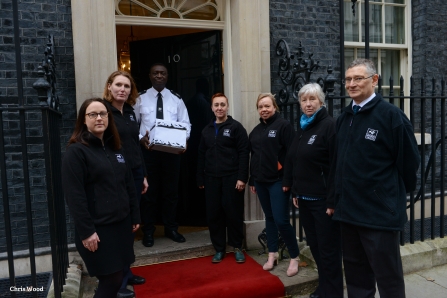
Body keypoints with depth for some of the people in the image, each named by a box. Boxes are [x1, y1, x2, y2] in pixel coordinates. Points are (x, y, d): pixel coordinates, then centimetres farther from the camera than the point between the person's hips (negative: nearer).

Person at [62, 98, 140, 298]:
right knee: (111, 279, -1)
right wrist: (86, 231, -17)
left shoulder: (115, 148, 10)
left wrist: (135, 216, 11)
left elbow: (129, 185, 12)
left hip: (122, 223, 7)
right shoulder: (76, 151, -11)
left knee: (117, 276, 14)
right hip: (97, 228, -6)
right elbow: (74, 195, -15)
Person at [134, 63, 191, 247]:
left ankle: (171, 228, 27)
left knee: (171, 191, 11)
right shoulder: (141, 98, 3)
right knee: (149, 192, 7)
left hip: (172, 151, 2)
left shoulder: (176, 99, 6)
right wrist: (140, 139, -15)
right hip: (148, 150, -1)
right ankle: (148, 231, 22)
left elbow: (186, 124, 5)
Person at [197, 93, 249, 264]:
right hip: (211, 179, 4)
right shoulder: (207, 130, 14)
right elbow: (202, 156, 14)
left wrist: (242, 178, -14)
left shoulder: (236, 127, -2)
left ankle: (237, 248, 21)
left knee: (234, 214, 3)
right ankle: (219, 249, 22)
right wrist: (200, 179, 10)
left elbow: (243, 154, -8)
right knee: (213, 215, 7)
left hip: (231, 178, -4)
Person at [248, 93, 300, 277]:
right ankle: (272, 254, 26)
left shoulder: (284, 125, -7)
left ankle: (295, 257, 12)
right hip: (261, 181, 6)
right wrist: (252, 180, 17)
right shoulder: (256, 130, 14)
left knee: (281, 220, -7)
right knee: (269, 218, 14)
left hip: (278, 181, -6)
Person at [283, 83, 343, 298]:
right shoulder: (302, 127, 12)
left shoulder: (329, 125, -12)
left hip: (323, 199, -7)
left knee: (328, 249, 5)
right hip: (305, 198, 8)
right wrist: (295, 192, 16)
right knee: (314, 246, 17)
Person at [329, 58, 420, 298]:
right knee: (355, 274, 19)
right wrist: (335, 199, 13)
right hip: (348, 210, 6)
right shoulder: (344, 118, 10)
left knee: (388, 276, 9)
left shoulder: (391, 114, -10)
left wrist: (396, 193, 1)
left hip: (380, 211, -6)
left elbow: (409, 160, -7)